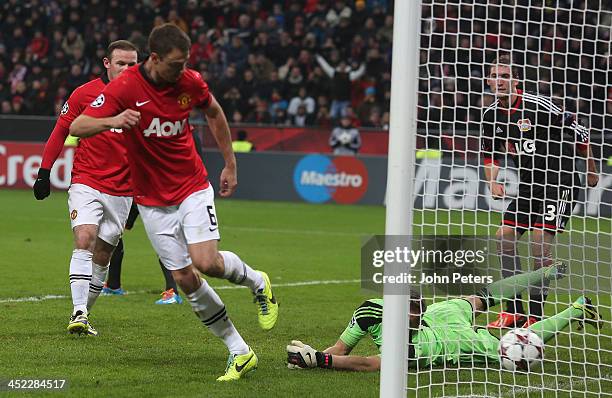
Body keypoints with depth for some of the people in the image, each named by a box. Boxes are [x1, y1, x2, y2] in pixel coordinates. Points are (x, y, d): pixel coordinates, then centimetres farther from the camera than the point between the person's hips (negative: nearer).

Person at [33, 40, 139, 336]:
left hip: (122, 191, 2)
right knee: (85, 240, -20)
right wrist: (44, 172, 3)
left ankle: (84, 313, 18)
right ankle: (78, 313, -23)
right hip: (86, 182, -2)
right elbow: (60, 132, 5)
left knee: (102, 256, 5)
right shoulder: (84, 94, -4)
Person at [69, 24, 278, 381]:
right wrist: (112, 120, -42)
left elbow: (215, 113, 14)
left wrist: (230, 164, 16)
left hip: (192, 187, 0)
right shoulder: (125, 88, -17)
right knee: (186, 280, -2)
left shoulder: (191, 82, -8)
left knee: (207, 262, -21)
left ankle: (257, 281, 12)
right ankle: (240, 352, 7)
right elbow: (76, 127, -22)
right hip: (152, 199, 0)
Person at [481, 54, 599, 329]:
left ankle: (536, 315, -8)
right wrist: (493, 182, -1)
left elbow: (579, 133, -10)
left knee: (540, 241, -15)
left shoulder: (537, 105, -18)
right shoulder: (491, 116, 3)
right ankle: (515, 310, 8)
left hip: (560, 181, -7)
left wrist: (592, 172, 1)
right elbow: (491, 154, 18)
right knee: (504, 237, 0)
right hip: (528, 184, 7)